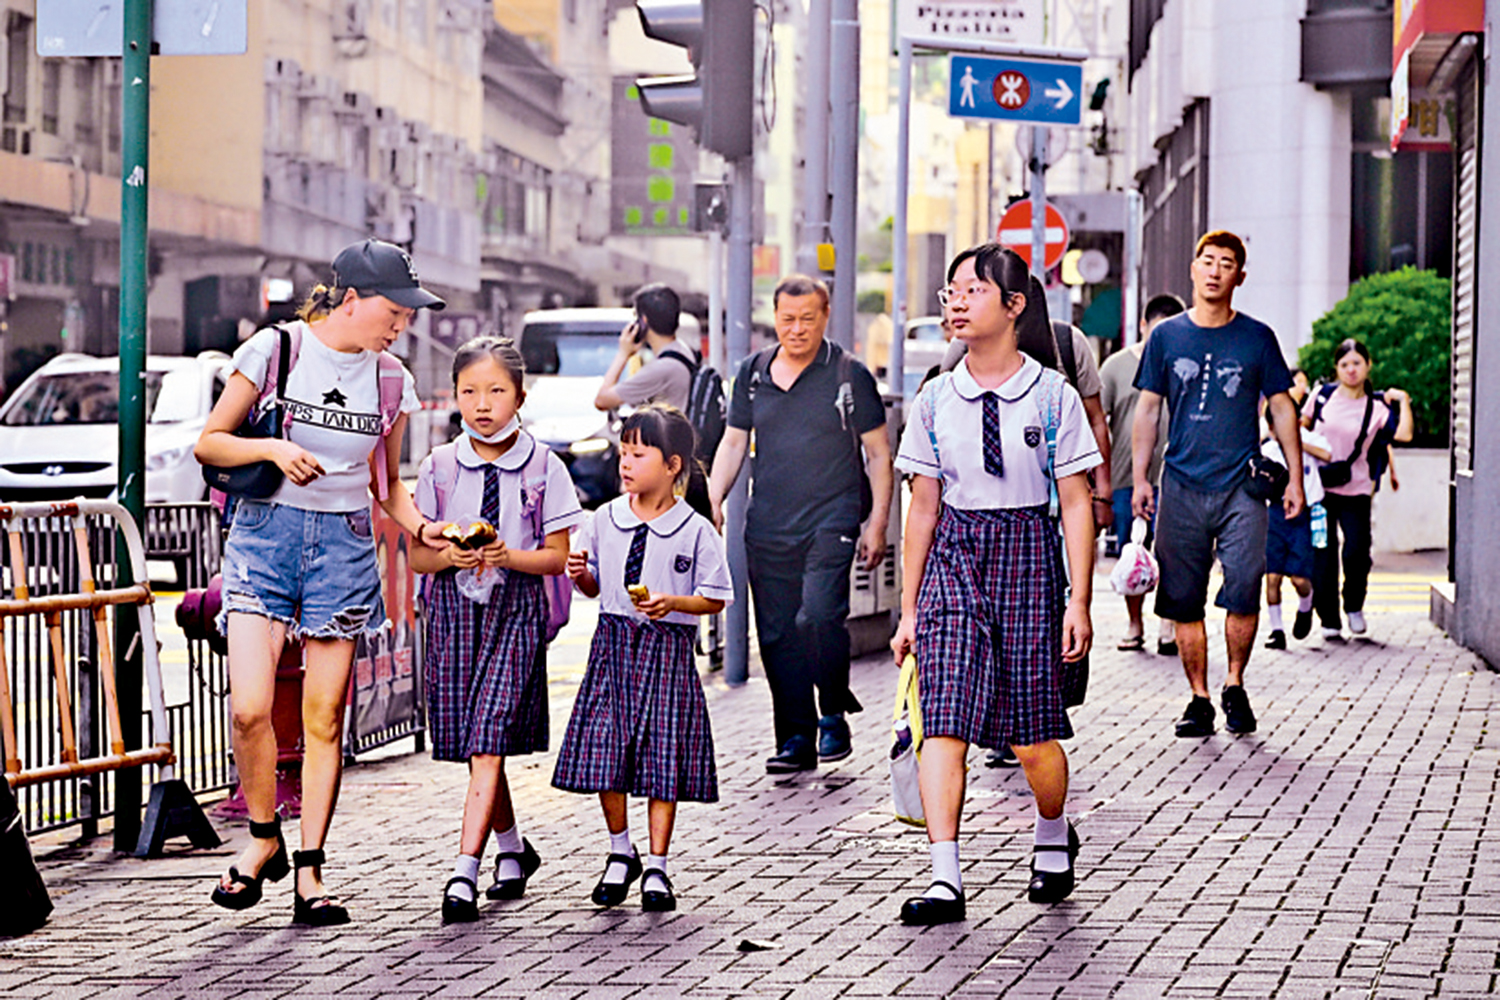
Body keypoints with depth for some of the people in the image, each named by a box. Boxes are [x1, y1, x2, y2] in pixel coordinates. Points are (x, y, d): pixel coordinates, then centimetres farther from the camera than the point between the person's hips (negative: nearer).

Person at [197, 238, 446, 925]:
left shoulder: (390, 381, 7)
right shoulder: (273, 349, -3)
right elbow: (210, 443, 1)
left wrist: (421, 527, -2)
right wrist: (273, 448, -17)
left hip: (343, 543, 3)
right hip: (266, 531, -2)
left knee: (323, 719, 0)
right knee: (250, 708, -14)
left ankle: (309, 871, 9)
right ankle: (264, 838, 10)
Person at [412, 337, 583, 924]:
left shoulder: (543, 467, 0)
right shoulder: (439, 466, 5)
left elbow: (557, 555, 1)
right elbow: (416, 556, 6)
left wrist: (510, 556, -17)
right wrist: (449, 555, -14)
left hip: (515, 610, -3)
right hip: (452, 608, 3)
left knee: (489, 742, -13)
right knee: (471, 745, 10)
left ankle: (465, 870, -16)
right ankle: (512, 848, 31)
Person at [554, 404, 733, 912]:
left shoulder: (696, 531, -6)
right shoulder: (604, 520, 5)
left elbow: (715, 599, -2)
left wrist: (671, 602, -18)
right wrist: (581, 574, -6)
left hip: (667, 647, -3)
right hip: (613, 642, 3)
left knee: (662, 756, -1)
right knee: (604, 752, 0)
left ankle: (656, 867, 11)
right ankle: (620, 852, 21)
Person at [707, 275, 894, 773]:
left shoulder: (849, 375, 0)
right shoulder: (753, 373, 10)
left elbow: (878, 452, 3)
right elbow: (733, 442, 16)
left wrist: (877, 522, -3)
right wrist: (713, 499, 2)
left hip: (831, 521, -4)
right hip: (767, 527, 4)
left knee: (818, 615, -21)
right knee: (777, 634, 4)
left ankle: (834, 714, 0)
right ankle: (796, 738, 13)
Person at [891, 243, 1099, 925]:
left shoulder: (1052, 396, -3)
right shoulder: (936, 399, 5)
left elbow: (1075, 505, -1)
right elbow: (923, 508, 9)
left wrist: (1079, 602, -6)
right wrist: (909, 607, 9)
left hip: (1027, 557, -2)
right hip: (952, 558, 2)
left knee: (1031, 737, 3)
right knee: (942, 721, -10)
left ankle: (1053, 838, 33)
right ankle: (945, 881, -10)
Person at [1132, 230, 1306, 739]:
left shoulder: (1257, 338, 6)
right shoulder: (1167, 336, 8)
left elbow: (1281, 409, 10)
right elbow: (1148, 410, 11)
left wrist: (1295, 478, 6)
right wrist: (1140, 478, 5)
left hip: (1241, 486, -1)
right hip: (1182, 484, 1)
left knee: (1244, 590, -13)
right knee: (1184, 601, 2)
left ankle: (1235, 687, 7)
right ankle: (1199, 699, 12)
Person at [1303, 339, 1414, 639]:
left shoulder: (1376, 407, 0)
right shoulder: (1323, 396, 4)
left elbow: (1404, 434, -14)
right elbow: (1302, 424, 18)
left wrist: (1403, 400, -10)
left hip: (1355, 491, -1)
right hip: (1318, 487, 1)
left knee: (1356, 552, -12)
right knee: (1323, 556, 2)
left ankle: (1354, 607, 16)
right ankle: (1329, 621, 15)